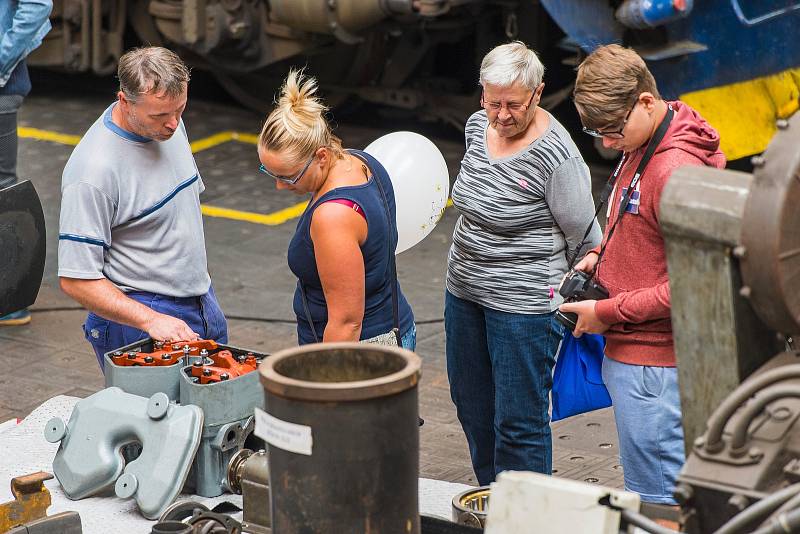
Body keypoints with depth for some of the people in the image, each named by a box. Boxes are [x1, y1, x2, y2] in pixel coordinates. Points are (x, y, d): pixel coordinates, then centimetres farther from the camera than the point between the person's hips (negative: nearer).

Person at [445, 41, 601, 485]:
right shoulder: (478, 126, 1)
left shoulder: (557, 156, -23)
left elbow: (585, 239, -13)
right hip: (464, 292, 8)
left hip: (523, 303, -8)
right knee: (472, 404, 19)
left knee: (518, 421, -1)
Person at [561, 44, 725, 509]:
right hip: (630, 349, 10)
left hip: (651, 361, -10)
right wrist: (601, 256, 7)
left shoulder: (676, 171, -23)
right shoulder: (641, 146, 9)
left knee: (655, 502, -2)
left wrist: (607, 313, -17)